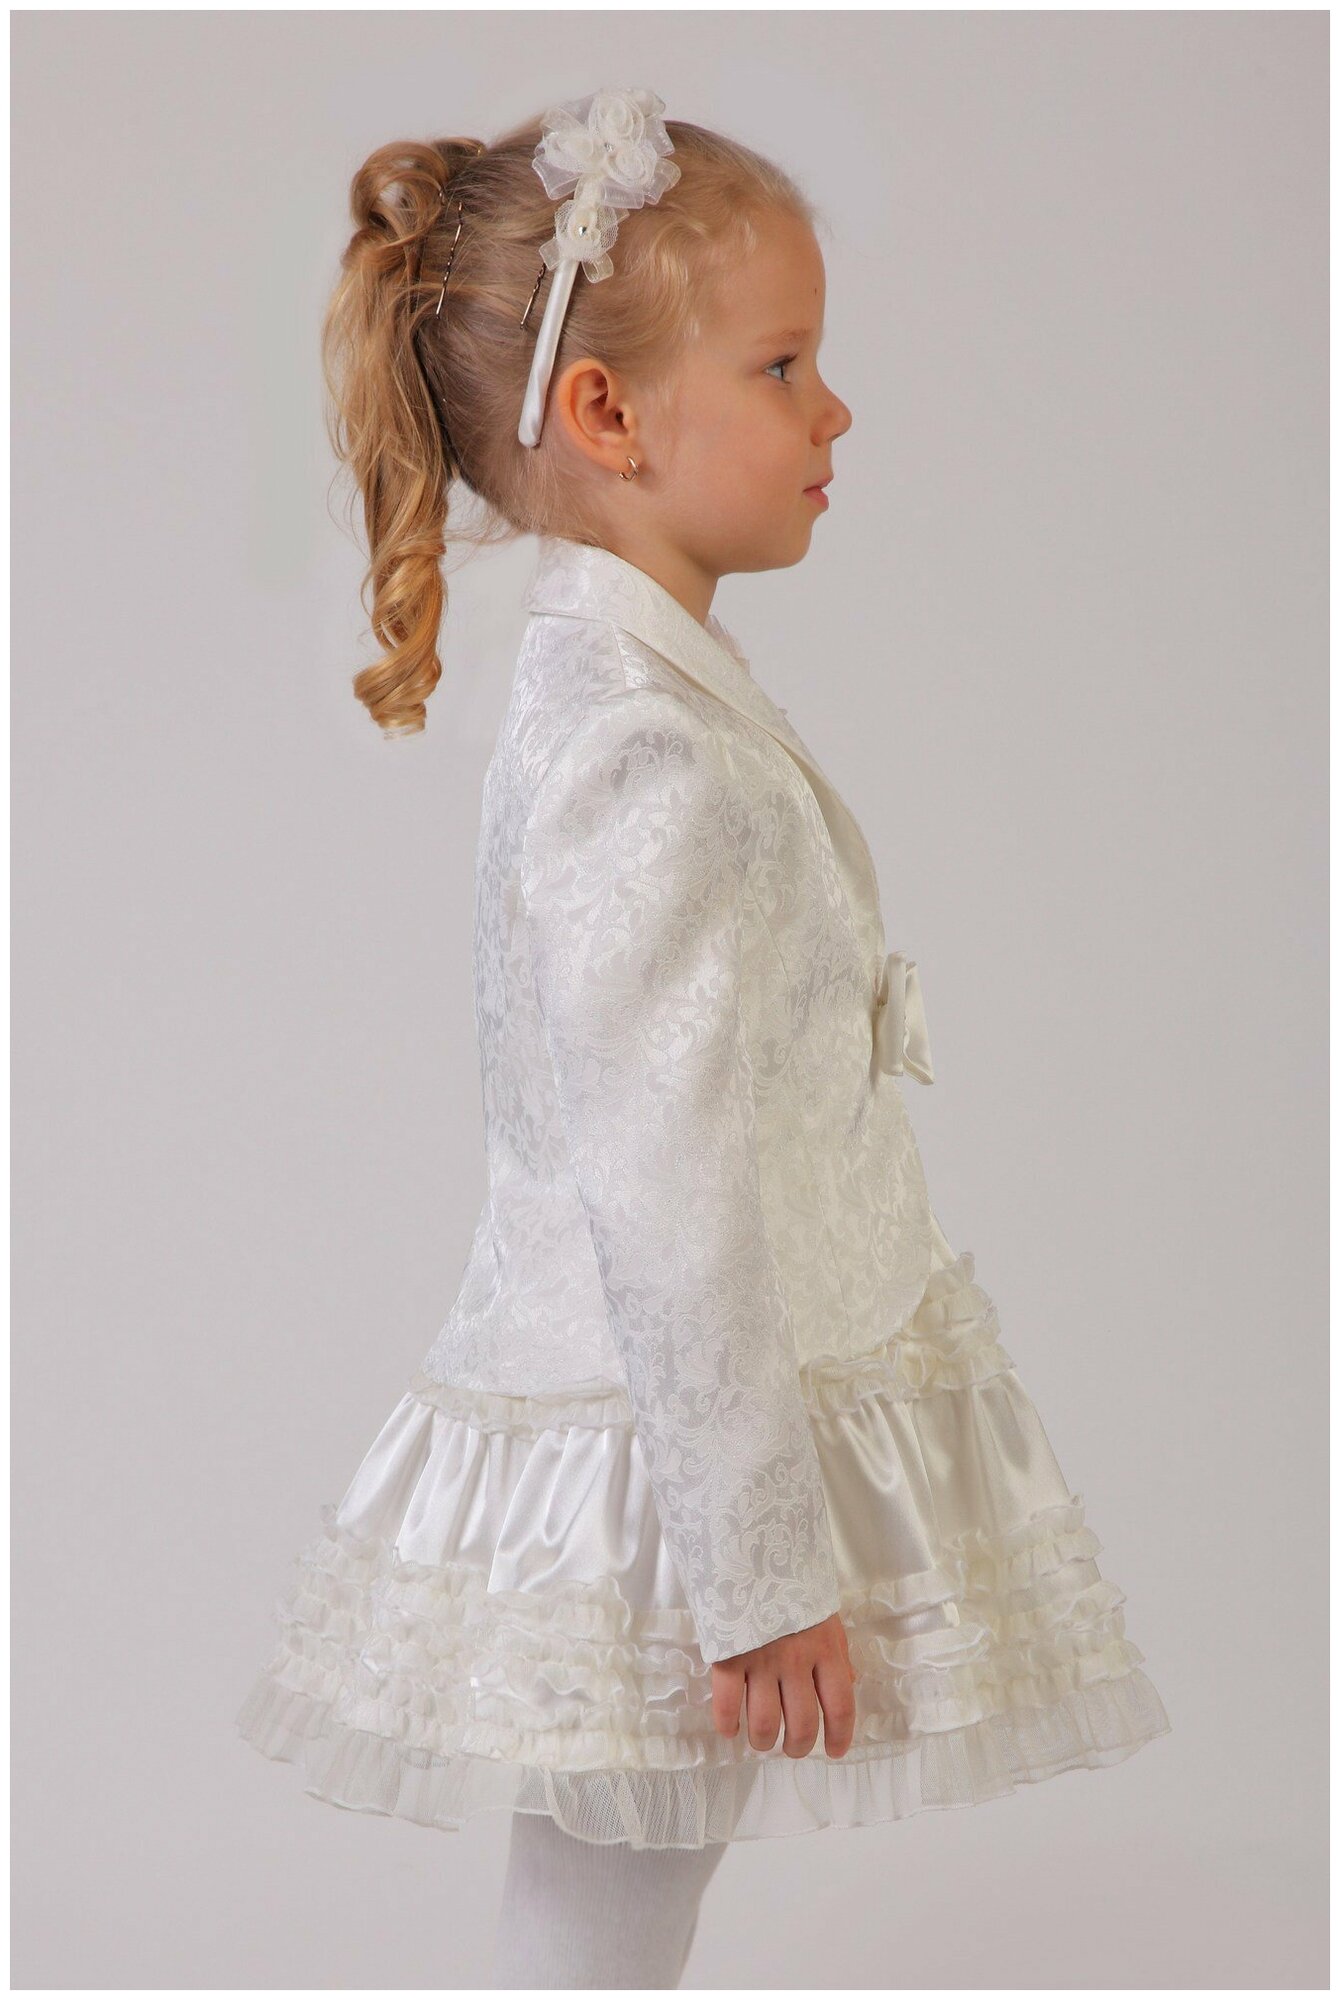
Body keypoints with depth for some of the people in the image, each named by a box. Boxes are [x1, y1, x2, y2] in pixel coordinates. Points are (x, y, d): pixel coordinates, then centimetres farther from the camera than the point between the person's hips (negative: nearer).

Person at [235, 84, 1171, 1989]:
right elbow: (668, 1205, -25)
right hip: (660, 1464, -9)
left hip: (711, 1411, 9)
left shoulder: (644, 686, 8)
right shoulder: (644, 760, -24)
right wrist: (765, 1567, -21)